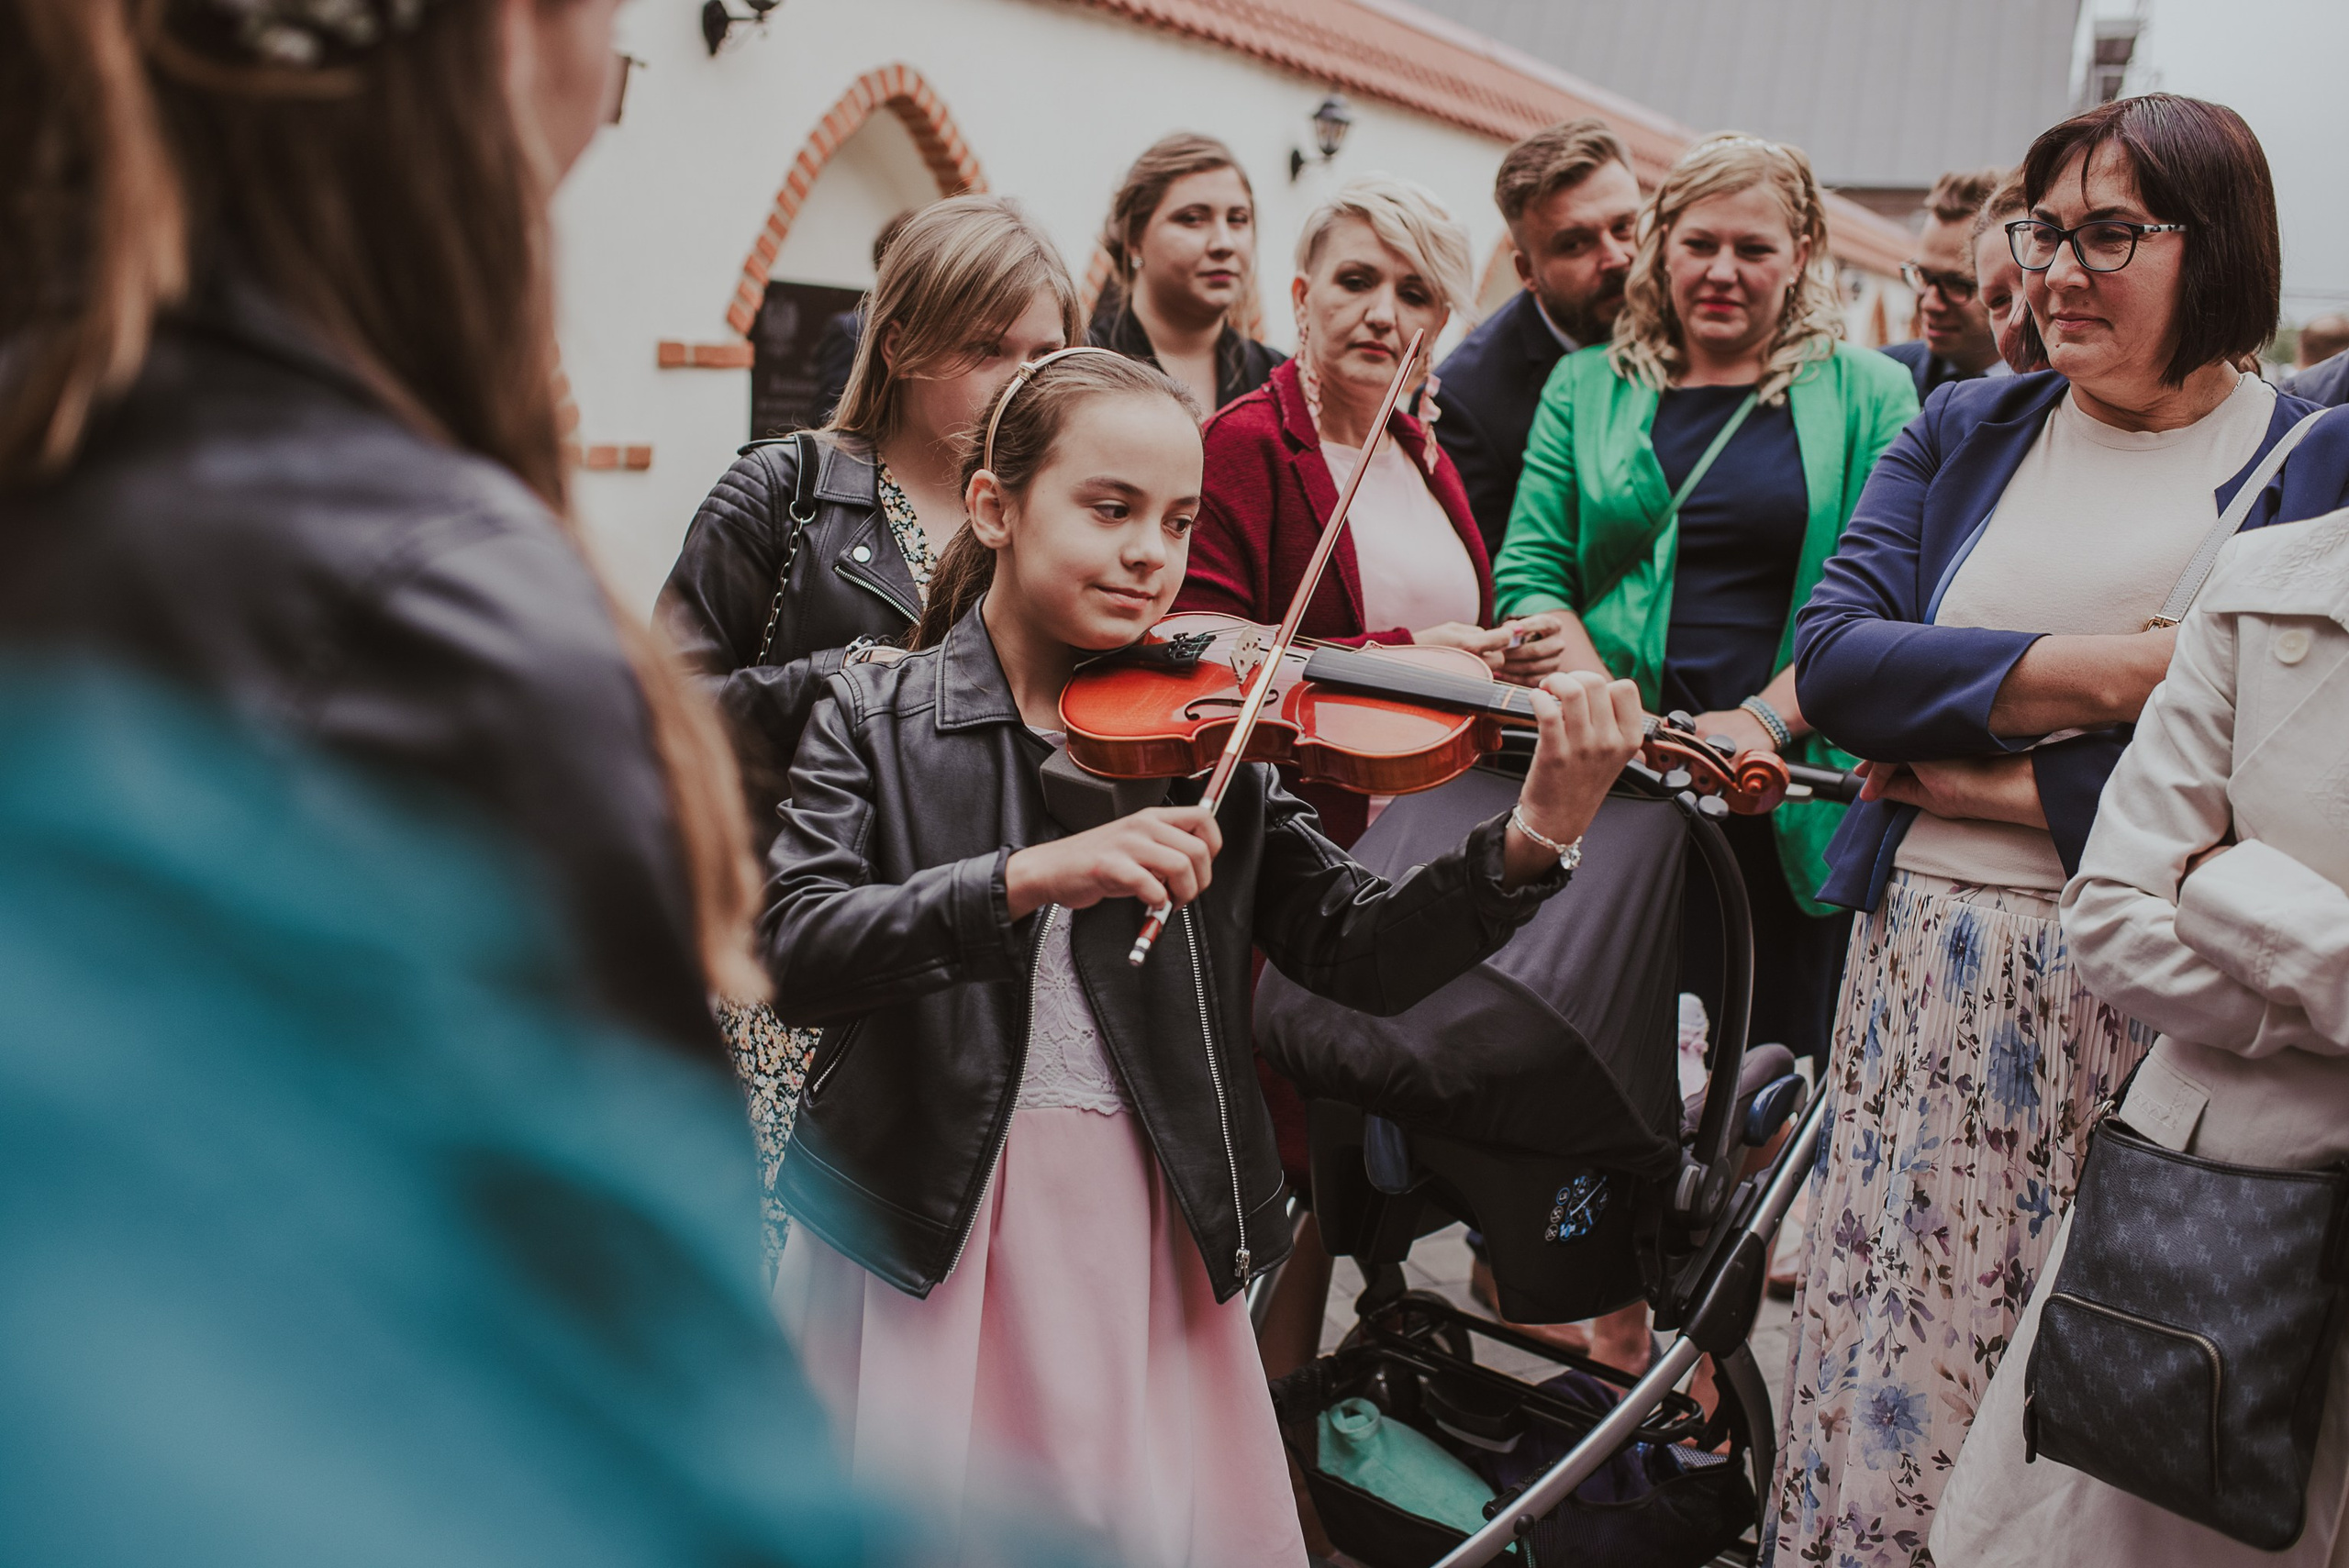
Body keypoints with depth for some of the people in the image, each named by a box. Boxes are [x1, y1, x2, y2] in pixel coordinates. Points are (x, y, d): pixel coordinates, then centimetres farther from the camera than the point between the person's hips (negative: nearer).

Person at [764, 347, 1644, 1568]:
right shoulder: (876, 719, -1)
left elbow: (1361, 954, -4)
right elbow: (799, 954, -17)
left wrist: (1533, 835, -21)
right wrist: (1028, 877, -32)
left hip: (1150, 1239, 2)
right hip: (924, 1238, -1)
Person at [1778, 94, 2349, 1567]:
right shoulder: (1964, 431, 11)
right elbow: (1832, 658, -3)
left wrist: (2000, 785, -12)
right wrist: (2099, 671, -14)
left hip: (2166, 1000, -2)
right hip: (1929, 974, 3)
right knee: (1892, 1366, 9)